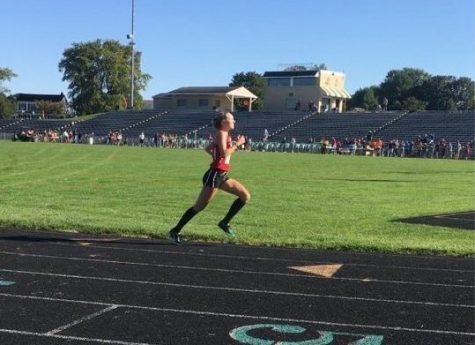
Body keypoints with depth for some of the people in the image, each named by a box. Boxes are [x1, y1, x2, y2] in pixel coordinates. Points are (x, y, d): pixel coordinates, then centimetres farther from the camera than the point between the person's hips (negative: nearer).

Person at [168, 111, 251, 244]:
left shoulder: (224, 135, 16)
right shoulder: (221, 133, -11)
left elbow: (208, 148, 23)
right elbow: (224, 154, -23)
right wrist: (237, 144, -15)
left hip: (222, 175, 9)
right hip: (215, 175, -9)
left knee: (245, 196, 5)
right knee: (199, 206, -6)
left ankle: (225, 222, 10)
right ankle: (175, 231, 2)